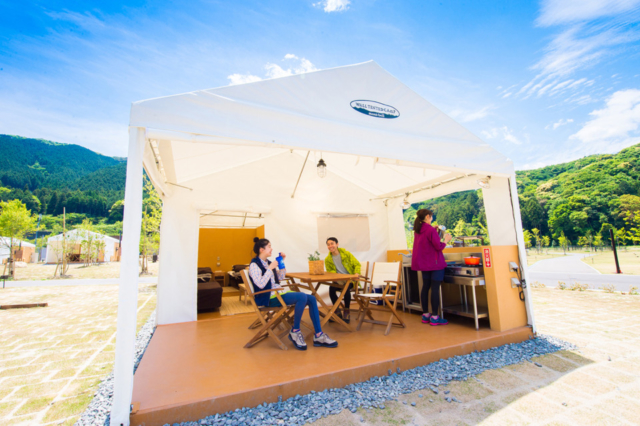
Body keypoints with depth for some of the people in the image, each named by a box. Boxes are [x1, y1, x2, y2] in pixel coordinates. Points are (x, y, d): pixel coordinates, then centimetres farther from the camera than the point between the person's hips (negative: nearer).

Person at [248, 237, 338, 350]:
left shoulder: (267, 262, 15)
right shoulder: (254, 265, -9)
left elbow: (280, 277, 22)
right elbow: (260, 284, -22)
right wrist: (270, 268, -18)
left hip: (278, 293, 9)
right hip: (269, 298, -9)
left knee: (311, 299, -8)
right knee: (302, 297, -28)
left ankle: (318, 336, -5)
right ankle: (295, 332, -10)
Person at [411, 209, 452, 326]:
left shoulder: (417, 230, 8)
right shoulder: (430, 229, -17)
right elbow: (438, 247, -16)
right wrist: (446, 240, 1)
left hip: (424, 263, 8)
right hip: (435, 263, -8)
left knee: (425, 287, 12)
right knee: (435, 288, -3)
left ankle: (425, 315, 18)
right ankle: (434, 317, 2)